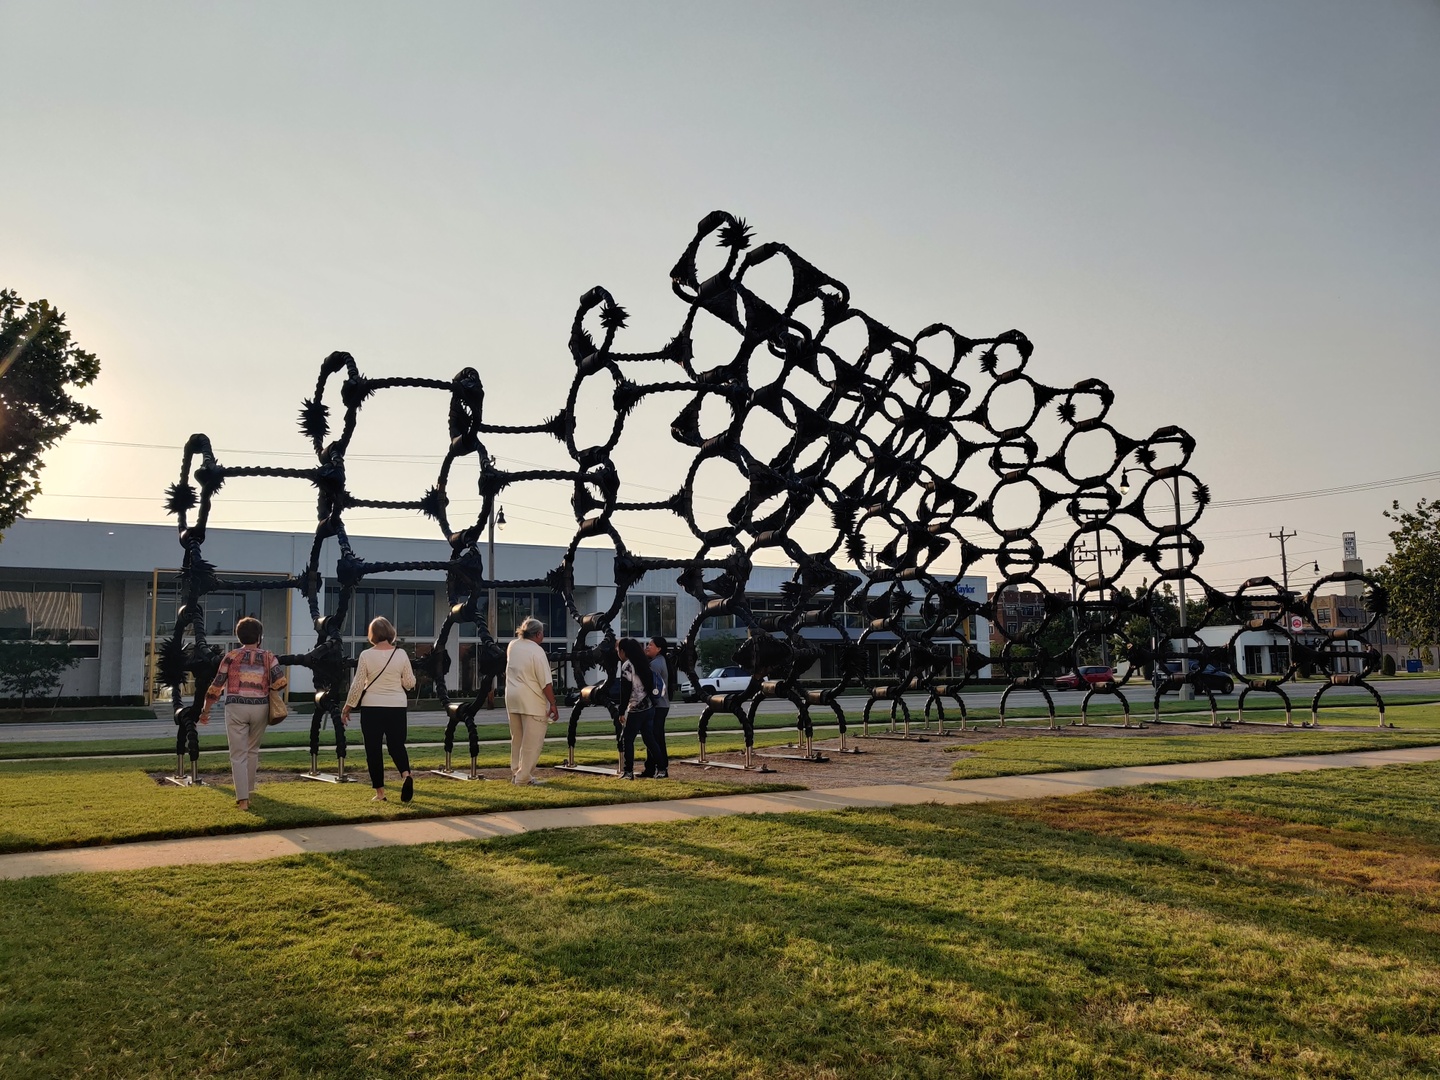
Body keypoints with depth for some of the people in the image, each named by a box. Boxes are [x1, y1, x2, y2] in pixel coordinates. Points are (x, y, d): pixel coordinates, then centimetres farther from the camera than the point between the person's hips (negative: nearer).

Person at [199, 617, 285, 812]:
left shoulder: (231, 656, 3)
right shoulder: (268, 657, 5)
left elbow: (216, 686, 3)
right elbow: (280, 682, -7)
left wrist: (205, 710, 13)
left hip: (236, 707, -1)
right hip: (260, 707, 1)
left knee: (238, 754, 2)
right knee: (253, 750, 20)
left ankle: (243, 799, -4)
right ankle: (247, 790, 28)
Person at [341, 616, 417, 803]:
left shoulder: (366, 655, -7)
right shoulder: (401, 654, -2)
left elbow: (357, 685, -5)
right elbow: (410, 683, 2)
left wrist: (347, 707, 6)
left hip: (372, 707, -2)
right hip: (397, 706, 2)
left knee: (373, 749, 8)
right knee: (396, 745, 10)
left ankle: (380, 792, 9)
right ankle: (406, 775, -17)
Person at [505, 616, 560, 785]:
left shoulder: (512, 646, 5)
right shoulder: (537, 651, -14)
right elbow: (546, 682, -17)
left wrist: (522, 634, 22)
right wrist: (553, 704, -13)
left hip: (512, 698, 8)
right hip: (531, 701, -8)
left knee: (517, 739, 17)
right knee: (532, 741, -1)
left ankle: (516, 774, 23)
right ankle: (524, 776, -1)